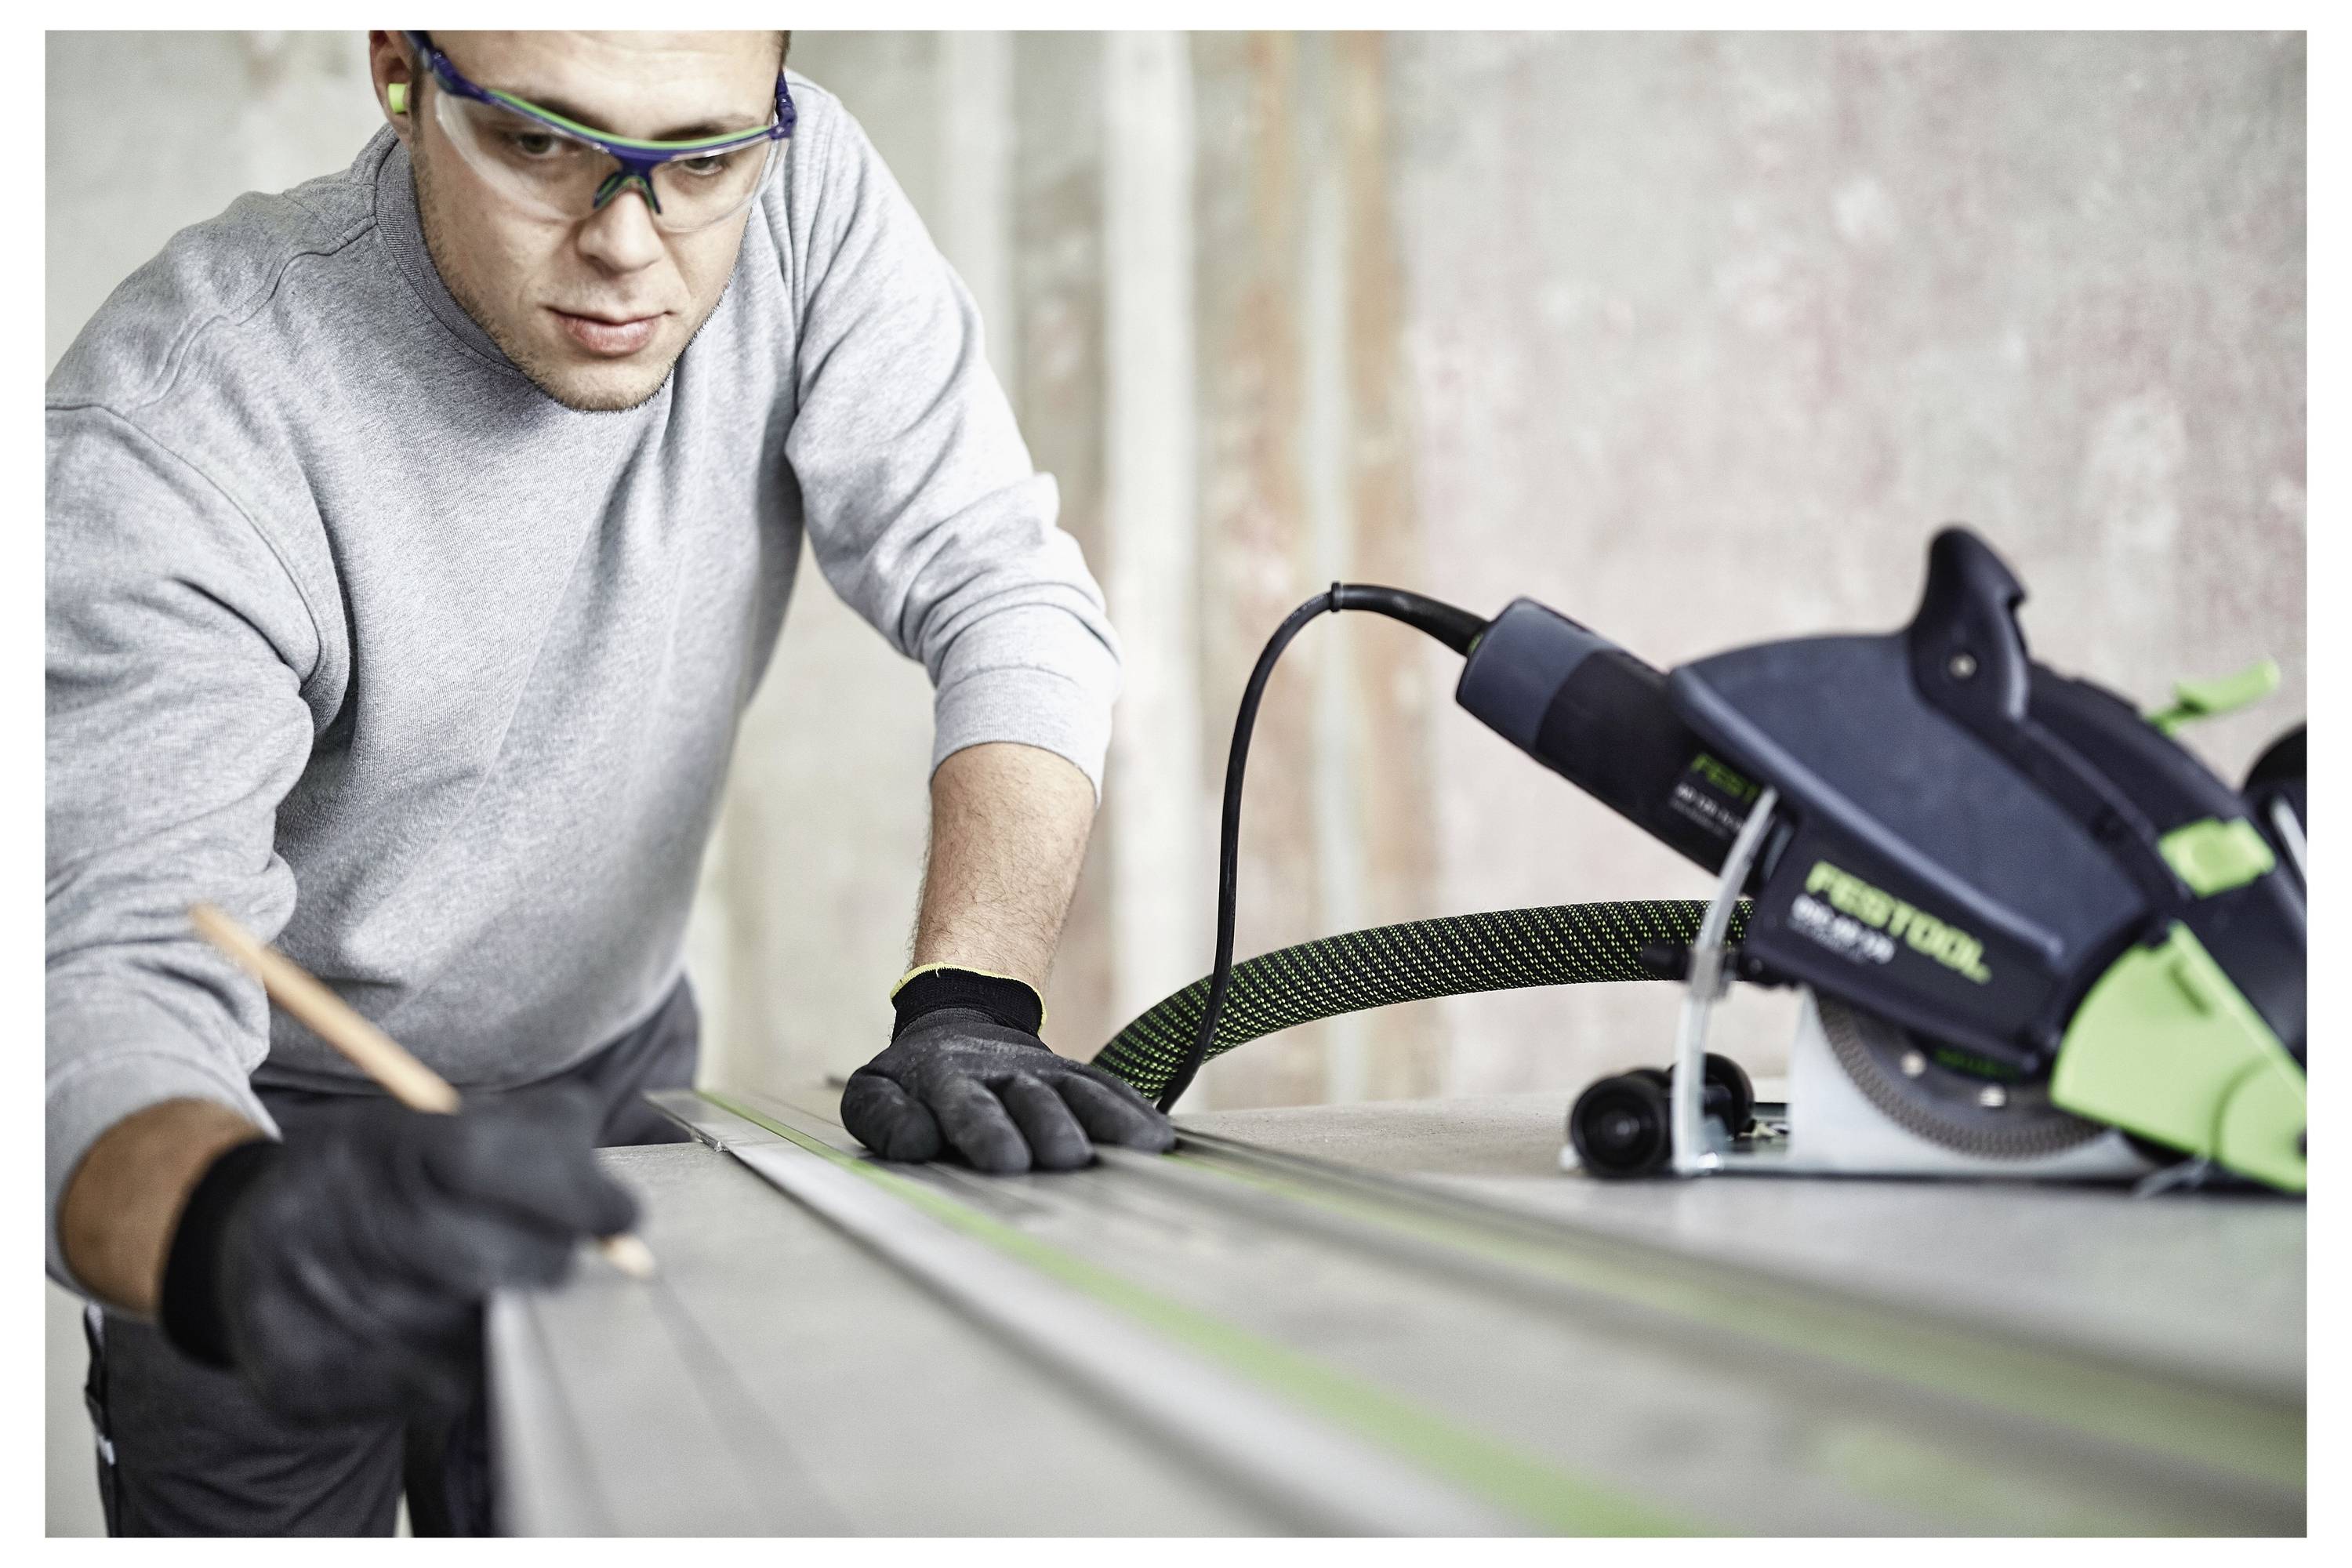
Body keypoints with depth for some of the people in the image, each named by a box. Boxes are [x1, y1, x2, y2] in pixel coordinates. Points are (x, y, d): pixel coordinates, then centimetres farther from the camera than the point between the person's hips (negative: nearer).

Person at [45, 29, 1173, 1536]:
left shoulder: (802, 192, -19)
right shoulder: (170, 419, -30)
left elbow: (1012, 599, -18)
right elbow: (120, 968, -37)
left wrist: (969, 1007, -35)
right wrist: (237, 1236, -60)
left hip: (605, 1073, 3)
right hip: (271, 1128, -2)